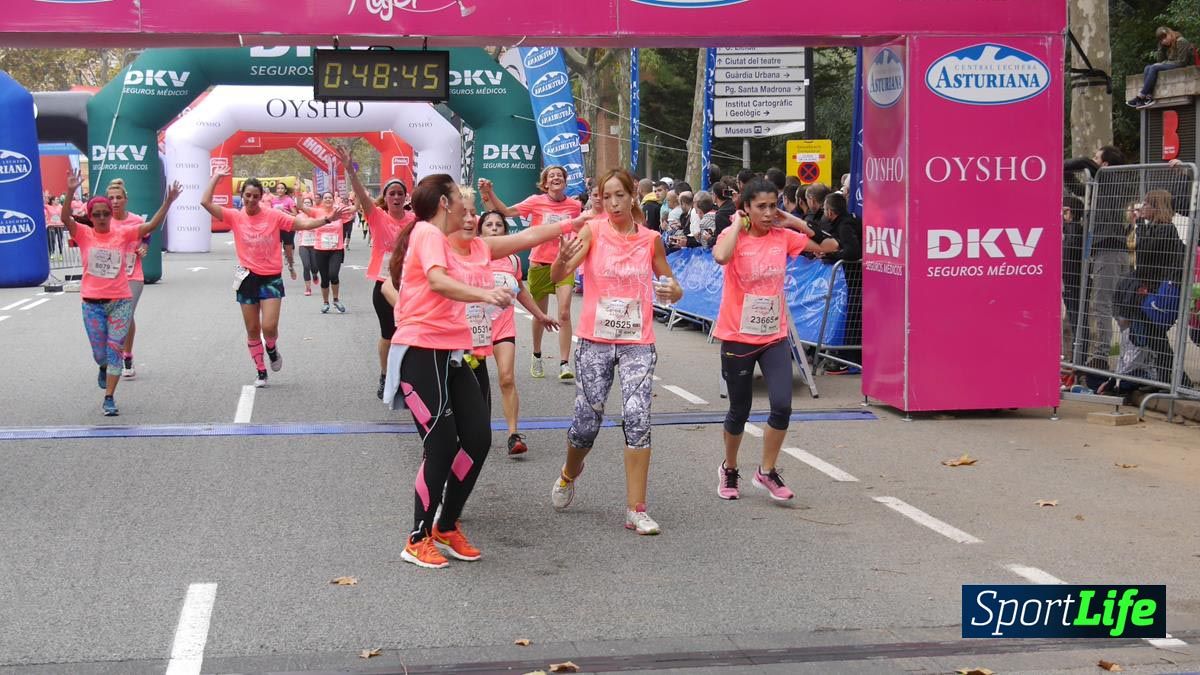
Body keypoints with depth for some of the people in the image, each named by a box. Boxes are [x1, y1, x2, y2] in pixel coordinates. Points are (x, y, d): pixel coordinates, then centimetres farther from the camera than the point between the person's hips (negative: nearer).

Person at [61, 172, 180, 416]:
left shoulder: (122, 233, 0)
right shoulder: (84, 234, -2)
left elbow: (151, 225, -5)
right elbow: (65, 218, -19)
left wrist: (168, 202, -17)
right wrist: (71, 192, -34)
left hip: (120, 301, 0)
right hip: (93, 302, 0)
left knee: (115, 350, -1)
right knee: (100, 353, 7)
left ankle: (109, 399, 6)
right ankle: (104, 368, 44)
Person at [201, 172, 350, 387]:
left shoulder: (273, 216, -3)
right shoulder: (235, 217, -2)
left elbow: (303, 224, -4)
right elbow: (206, 203, -8)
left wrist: (327, 219, -14)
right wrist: (216, 177, -5)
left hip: (271, 278, -2)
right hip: (248, 279, 2)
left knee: (269, 327, -12)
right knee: (252, 330, 8)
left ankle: (272, 349, 24)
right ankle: (261, 372, 22)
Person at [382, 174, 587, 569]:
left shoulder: (474, 248, 15)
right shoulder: (427, 233, -10)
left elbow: (525, 238, 22)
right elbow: (438, 281, -27)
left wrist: (577, 222, 25)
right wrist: (484, 293, -41)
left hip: (453, 356, 9)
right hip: (421, 354, -8)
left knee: (478, 439, 2)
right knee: (442, 446, -9)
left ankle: (447, 528, 19)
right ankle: (418, 541, 4)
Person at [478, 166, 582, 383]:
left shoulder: (574, 206, 1)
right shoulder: (536, 202, -4)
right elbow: (507, 212, -12)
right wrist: (489, 193, -21)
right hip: (539, 263, 0)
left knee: (564, 313, -14)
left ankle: (564, 364, -11)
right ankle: (537, 357, 35)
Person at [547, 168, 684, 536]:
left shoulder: (650, 239, 3)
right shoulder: (593, 231, -4)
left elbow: (671, 286, 14)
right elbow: (557, 275, -15)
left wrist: (672, 291, -11)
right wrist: (563, 260, -39)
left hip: (638, 343, 1)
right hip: (595, 341, -1)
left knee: (638, 418, -12)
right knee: (587, 421, 3)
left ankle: (636, 509, -7)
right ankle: (569, 474, 37)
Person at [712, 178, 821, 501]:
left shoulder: (783, 236, 2)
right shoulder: (734, 236, -11)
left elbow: (824, 246, 8)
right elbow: (721, 256, -34)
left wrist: (796, 222, 1)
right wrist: (738, 225, -20)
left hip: (775, 336, 3)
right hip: (738, 338, -3)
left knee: (782, 406, -11)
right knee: (739, 411, 10)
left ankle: (767, 472, 7)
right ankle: (729, 469, 34)